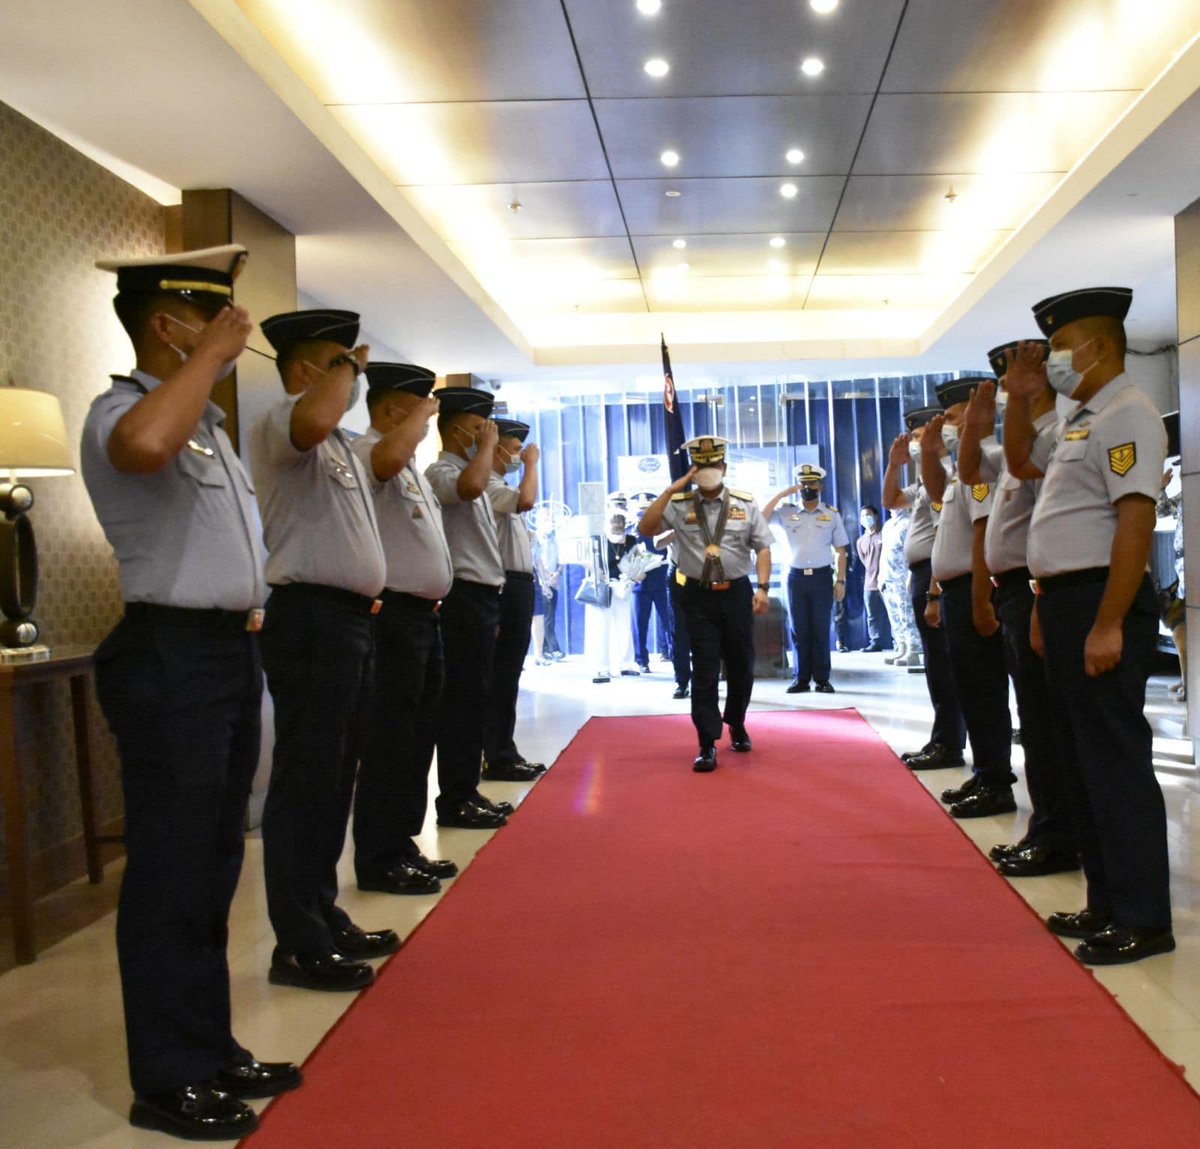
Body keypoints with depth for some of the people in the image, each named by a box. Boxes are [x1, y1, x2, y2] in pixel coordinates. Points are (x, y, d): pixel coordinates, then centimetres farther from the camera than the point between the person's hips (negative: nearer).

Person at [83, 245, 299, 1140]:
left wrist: (253, 619, 18)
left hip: (232, 649, 10)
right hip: (172, 658, -10)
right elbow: (144, 447, -38)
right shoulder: (124, 409, -12)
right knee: (171, 871, -2)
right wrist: (213, 354, -25)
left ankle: (211, 1052, 28)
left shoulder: (207, 420, 18)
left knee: (214, 867, 15)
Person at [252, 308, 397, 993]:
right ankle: (299, 945, 2)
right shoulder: (281, 425, -9)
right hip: (311, 620, -10)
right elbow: (311, 420, -35)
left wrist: (369, 589, 16)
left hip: (352, 619, 10)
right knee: (305, 781, -6)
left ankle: (324, 918, 26)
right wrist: (348, 364, -16)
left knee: (335, 779, 15)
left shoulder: (341, 445, 22)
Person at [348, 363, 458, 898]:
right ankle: (379, 860, 2)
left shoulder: (411, 465, 21)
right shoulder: (367, 450, -11)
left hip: (424, 613, 10)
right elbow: (389, 456, -36)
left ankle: (402, 845, 24)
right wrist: (423, 411, -19)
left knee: (418, 737, 14)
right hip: (394, 613, -10)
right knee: (391, 739, -6)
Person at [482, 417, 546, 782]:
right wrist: (531, 463, -17)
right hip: (506, 586, -11)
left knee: (508, 673, 12)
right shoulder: (488, 485, -12)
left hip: (518, 585, 11)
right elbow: (526, 500, -29)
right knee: (502, 674, -7)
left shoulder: (499, 487, 20)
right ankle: (498, 758, -2)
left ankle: (505, 753, 19)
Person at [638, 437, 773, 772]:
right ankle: (707, 744, 1)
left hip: (737, 593, 2)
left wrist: (762, 588, -8)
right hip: (698, 596, -2)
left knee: (741, 665, 14)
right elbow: (645, 530, -12)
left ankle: (737, 725, 37)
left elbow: (762, 548, 3)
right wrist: (670, 490, -14)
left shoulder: (745, 504, 3)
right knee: (704, 669, -3)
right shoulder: (679, 505, 0)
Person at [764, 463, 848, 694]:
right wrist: (781, 494, -8)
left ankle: (822, 679, 8)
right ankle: (802, 679, 10)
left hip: (822, 576, -1)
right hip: (796, 577, 1)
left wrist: (840, 580, -1)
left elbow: (840, 551, 5)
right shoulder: (787, 512, 6)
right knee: (799, 631, 5)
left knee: (821, 630, 2)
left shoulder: (831, 514, 4)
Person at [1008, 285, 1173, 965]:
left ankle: (1142, 920, 5)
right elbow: (1020, 462, 36)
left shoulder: (1127, 416, -12)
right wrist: (1019, 399, 21)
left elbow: (1136, 522, -21)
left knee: (1117, 760, -5)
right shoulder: (1081, 421, 17)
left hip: (1101, 601, -10)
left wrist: (1107, 626, -25)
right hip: (1063, 600, 10)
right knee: (1084, 757, 14)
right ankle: (1107, 903, 25)